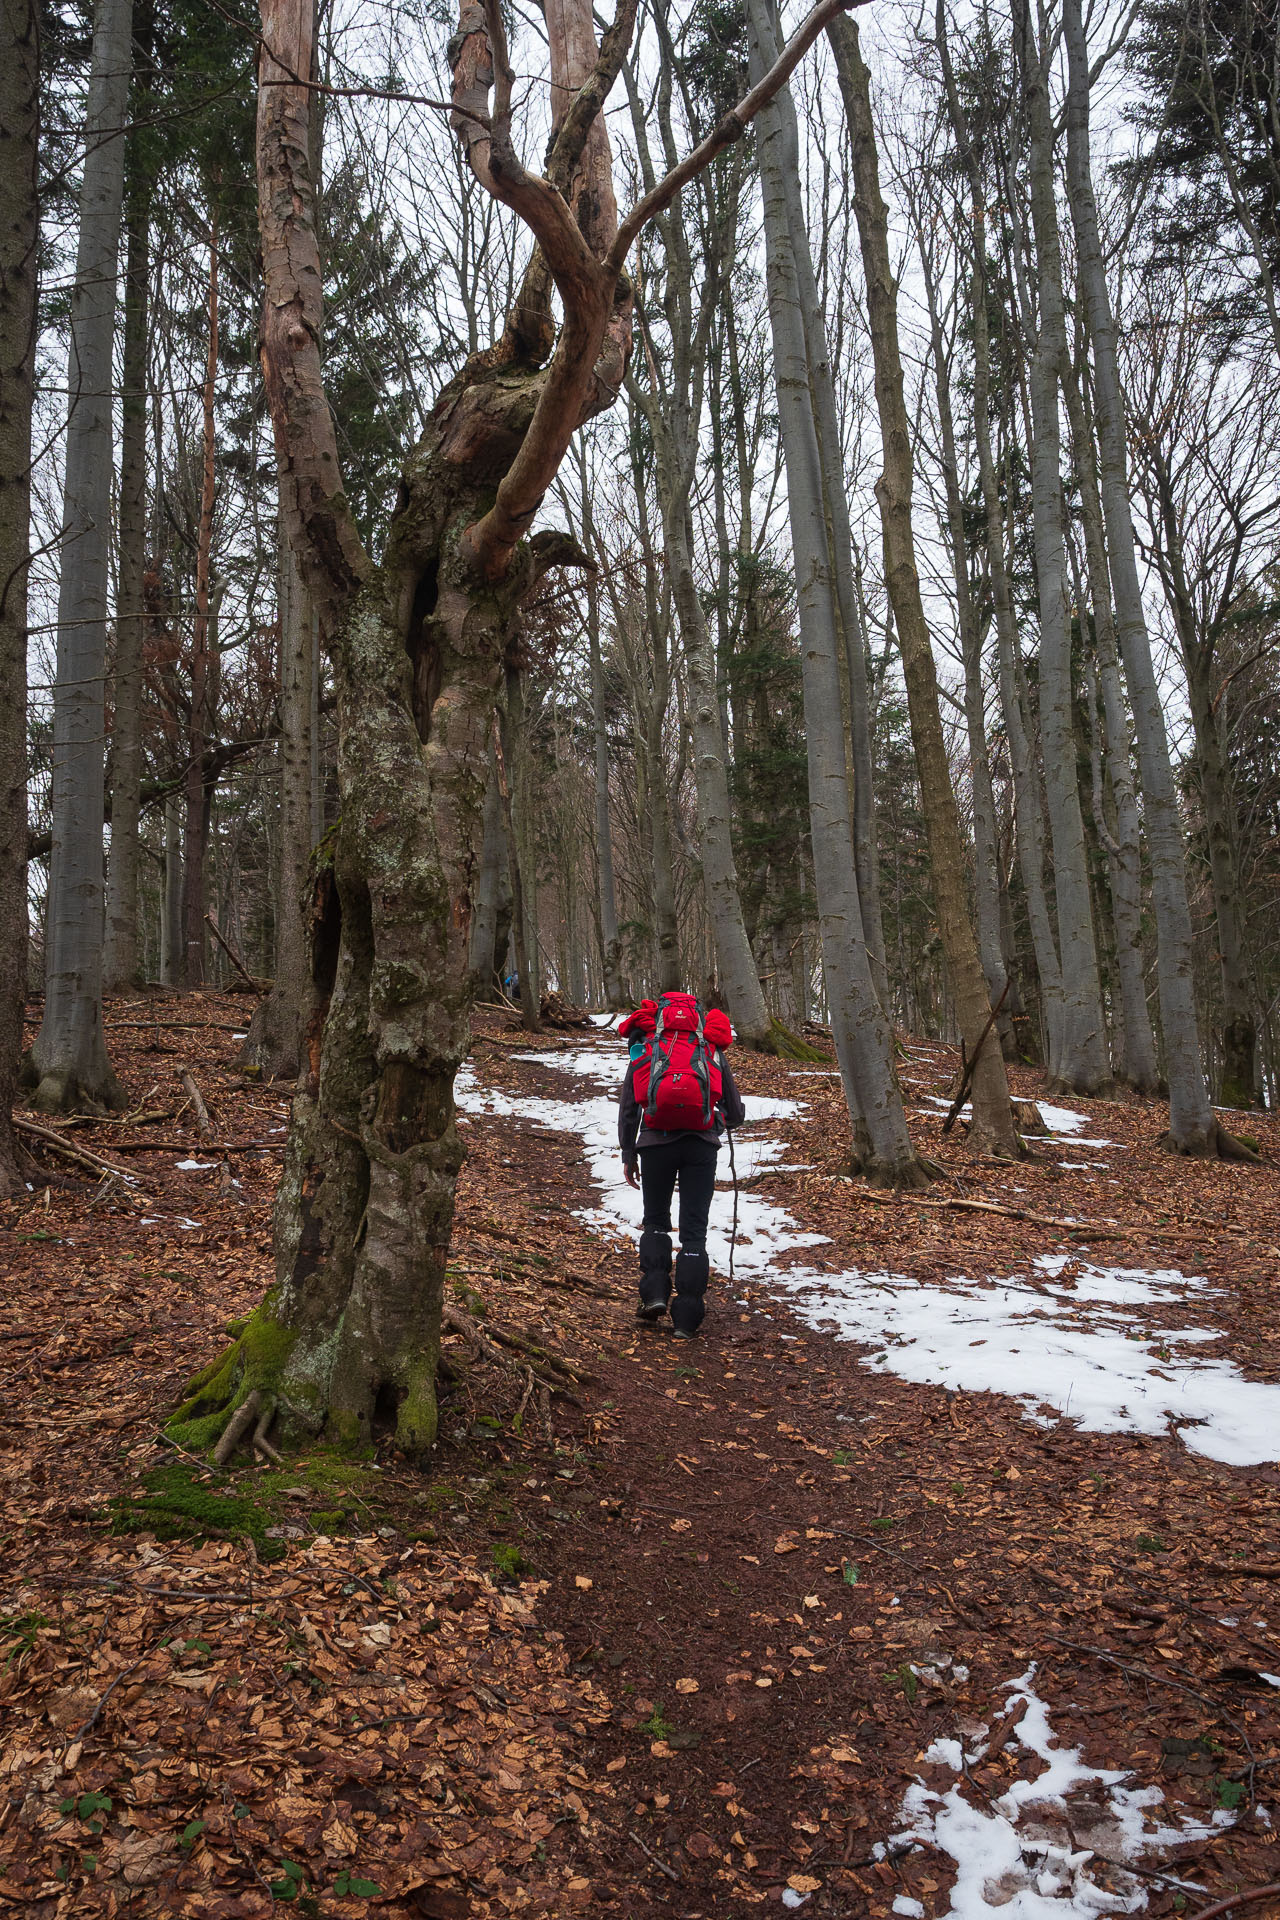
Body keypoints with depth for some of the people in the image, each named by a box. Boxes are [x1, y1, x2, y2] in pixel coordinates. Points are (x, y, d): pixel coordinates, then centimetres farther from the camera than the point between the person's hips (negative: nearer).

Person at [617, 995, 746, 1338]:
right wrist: (723, 1121, 40)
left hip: (656, 1141, 0)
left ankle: (654, 1294, 4)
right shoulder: (711, 1048, 18)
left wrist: (628, 1154, 18)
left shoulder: (643, 1047, 18)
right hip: (701, 1143, 0)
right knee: (694, 1229, 6)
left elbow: (628, 1106, 13)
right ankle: (686, 1319, 5)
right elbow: (736, 1113, 18)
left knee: (655, 1221, 19)